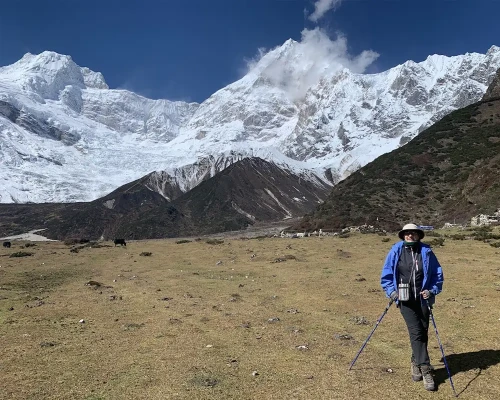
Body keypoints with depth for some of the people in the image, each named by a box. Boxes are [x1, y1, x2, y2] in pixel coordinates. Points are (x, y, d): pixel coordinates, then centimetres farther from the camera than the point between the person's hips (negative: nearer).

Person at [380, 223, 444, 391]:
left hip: (422, 299, 2)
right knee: (416, 332, -7)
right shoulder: (396, 251, -4)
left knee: (423, 332, 9)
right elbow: (386, 273, 3)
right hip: (405, 299, -2)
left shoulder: (426, 251, -3)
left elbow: (438, 273, 3)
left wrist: (432, 290, -9)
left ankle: (416, 363, 28)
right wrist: (391, 290, -7)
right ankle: (426, 370, 1)